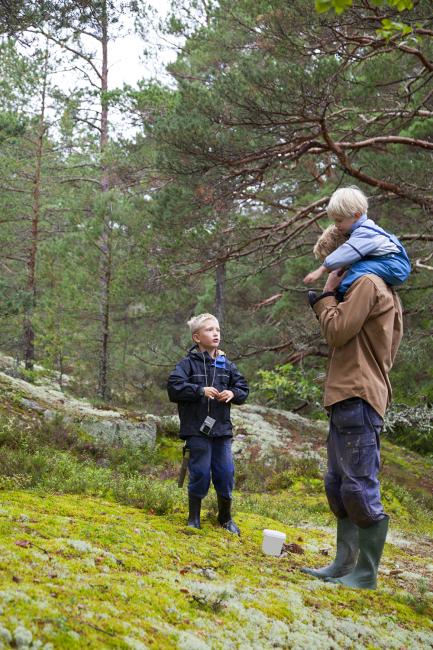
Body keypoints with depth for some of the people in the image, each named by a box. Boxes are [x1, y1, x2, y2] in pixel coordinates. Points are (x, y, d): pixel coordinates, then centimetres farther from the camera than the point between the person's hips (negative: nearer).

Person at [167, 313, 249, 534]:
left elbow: (243, 389, 15)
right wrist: (201, 390, -21)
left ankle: (226, 518, 25)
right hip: (197, 429, -4)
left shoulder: (226, 364, 10)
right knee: (200, 473, -2)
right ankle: (194, 518, 17)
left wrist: (233, 394, -7)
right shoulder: (188, 363, -3)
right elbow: (173, 387, -14)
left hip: (222, 429, 4)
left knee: (226, 473, 6)